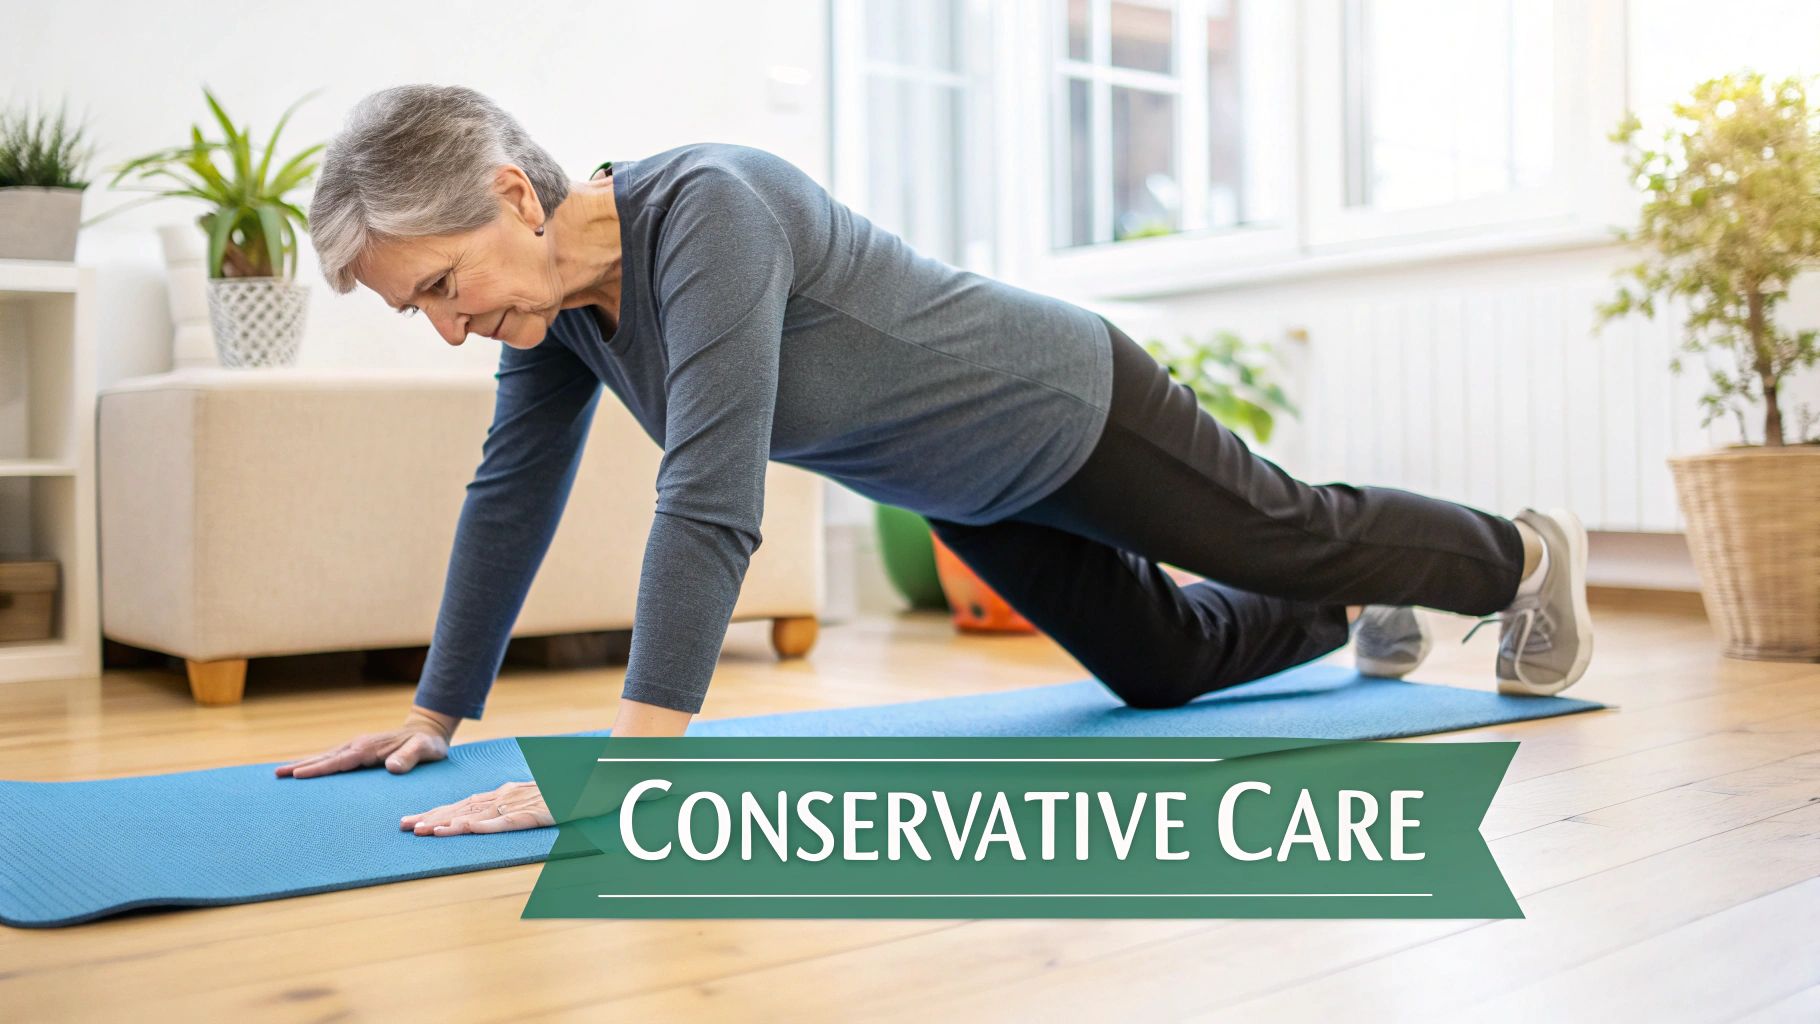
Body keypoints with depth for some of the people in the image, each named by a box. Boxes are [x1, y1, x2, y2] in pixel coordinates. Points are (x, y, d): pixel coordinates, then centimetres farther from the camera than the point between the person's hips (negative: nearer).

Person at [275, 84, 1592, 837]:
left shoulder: (708, 210, -38)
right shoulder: (553, 297, -12)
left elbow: (711, 502, -46)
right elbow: (510, 494, -2)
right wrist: (437, 713, 1)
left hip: (1069, 411, -7)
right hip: (965, 493, 8)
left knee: (1295, 539, 15)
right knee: (1163, 661, 26)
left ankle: (1524, 553, 46)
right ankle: (1361, 614, 56)